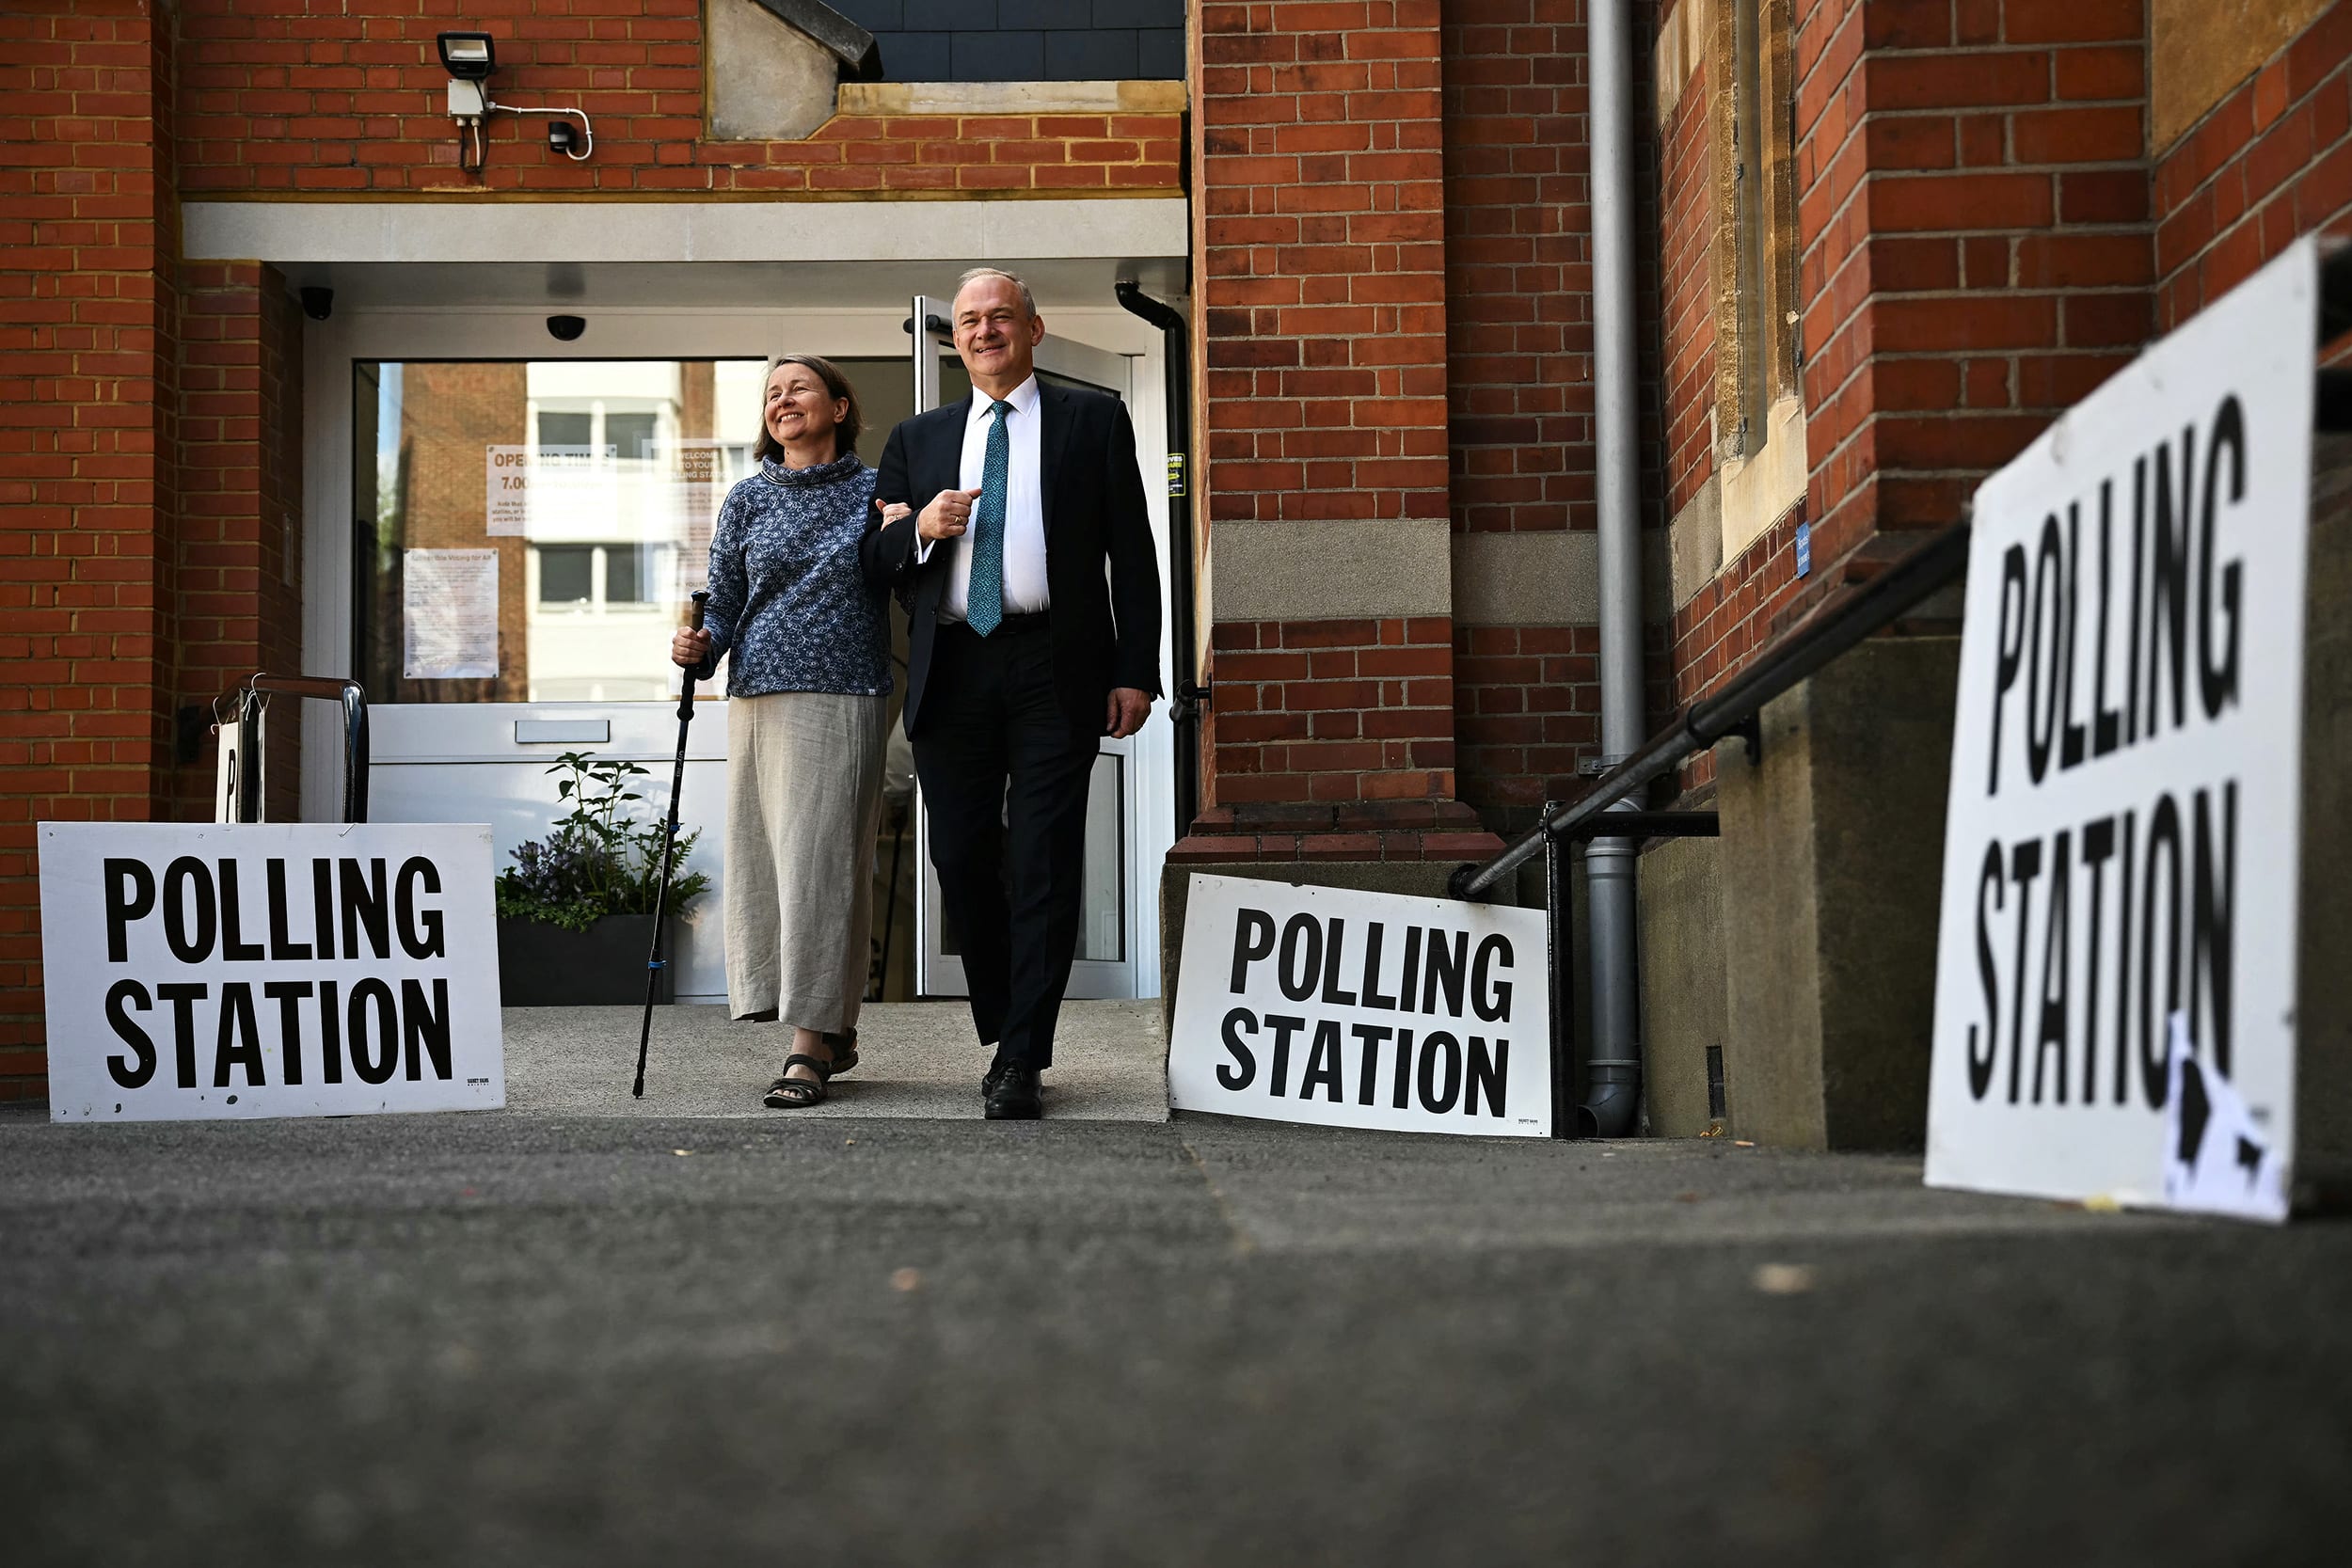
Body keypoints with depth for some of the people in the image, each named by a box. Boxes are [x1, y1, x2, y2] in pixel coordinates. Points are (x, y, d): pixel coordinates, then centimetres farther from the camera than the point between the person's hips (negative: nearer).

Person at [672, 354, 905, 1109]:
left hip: (847, 700, -3)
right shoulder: (747, 501, 12)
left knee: (821, 859, -8)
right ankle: (835, 1033, 15)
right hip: (762, 699, 3)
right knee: (767, 858, 3)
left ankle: (811, 1045, -6)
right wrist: (700, 645, -9)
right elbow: (725, 604, 11)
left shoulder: (877, 493, 6)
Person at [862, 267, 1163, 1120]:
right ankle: (1001, 1032, 22)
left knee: (1044, 863, -6)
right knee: (962, 858, 4)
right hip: (951, 672, 3)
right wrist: (921, 529, -7)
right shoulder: (918, 439, 17)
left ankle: (1022, 1063, -4)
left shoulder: (1094, 419, 9)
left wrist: (1136, 671, -3)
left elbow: (1131, 553, 5)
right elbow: (876, 561, 16)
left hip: (1054, 671, -3)